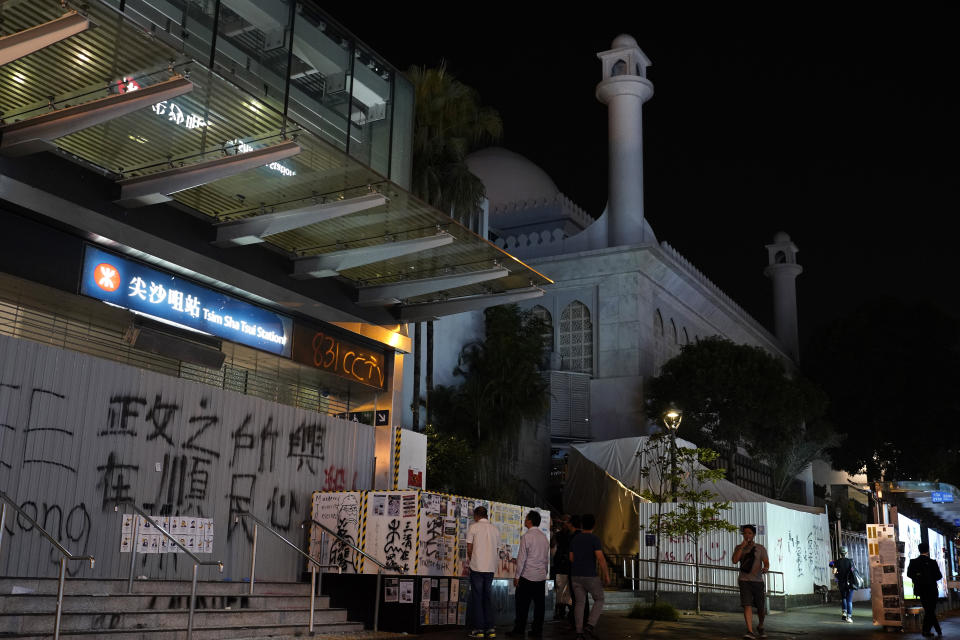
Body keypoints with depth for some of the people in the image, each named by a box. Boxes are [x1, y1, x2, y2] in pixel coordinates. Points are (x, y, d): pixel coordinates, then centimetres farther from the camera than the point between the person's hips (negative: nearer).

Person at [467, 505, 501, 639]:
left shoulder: (473, 527, -4)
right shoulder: (495, 529, 9)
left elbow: (469, 549, -4)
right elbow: (497, 548, 8)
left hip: (477, 567, -4)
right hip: (491, 568, 4)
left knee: (476, 597, 3)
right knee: (487, 597, 13)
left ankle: (479, 629, 1)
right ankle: (490, 629, 9)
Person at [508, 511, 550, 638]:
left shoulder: (526, 537, -11)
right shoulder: (544, 537, 9)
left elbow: (521, 558, -11)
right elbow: (547, 559, 13)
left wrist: (517, 576, -5)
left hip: (527, 576, -6)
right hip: (541, 576, 6)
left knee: (522, 605, 1)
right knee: (539, 605, 7)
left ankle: (519, 630, 4)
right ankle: (537, 631, 11)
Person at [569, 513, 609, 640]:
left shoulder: (574, 539, 7)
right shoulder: (594, 539, -11)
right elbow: (601, 558, -18)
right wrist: (606, 575, -11)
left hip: (576, 575, 5)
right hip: (590, 576, -5)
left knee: (579, 603, 9)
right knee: (599, 600, 11)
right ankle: (590, 625, -5)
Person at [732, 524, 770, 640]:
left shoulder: (760, 548, 5)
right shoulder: (739, 548, 8)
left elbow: (766, 562, -4)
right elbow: (735, 560, -8)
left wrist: (765, 568, -27)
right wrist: (742, 546, -11)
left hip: (758, 580, 0)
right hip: (744, 581, 0)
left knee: (761, 608, 4)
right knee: (747, 605, -14)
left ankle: (760, 627, 31)